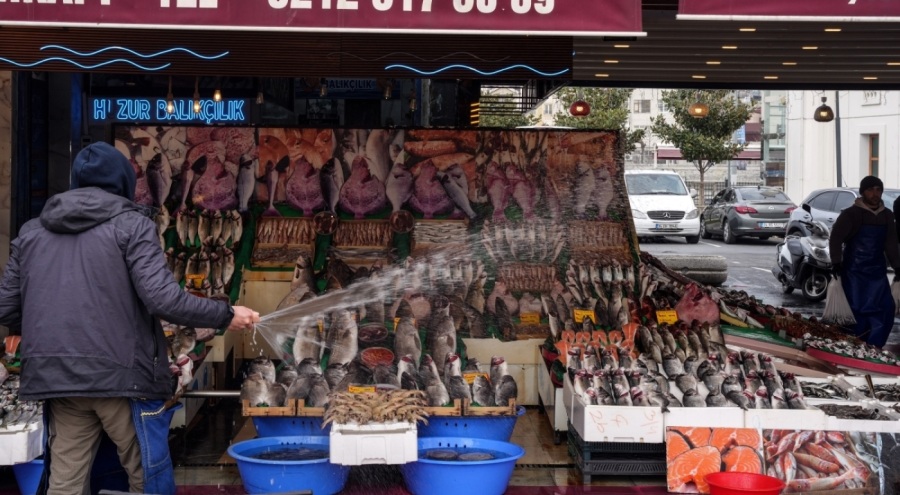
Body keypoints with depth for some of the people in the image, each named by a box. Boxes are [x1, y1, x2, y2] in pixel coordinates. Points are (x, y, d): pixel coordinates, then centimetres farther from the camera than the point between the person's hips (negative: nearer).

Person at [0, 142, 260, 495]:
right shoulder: (131, 224, -2)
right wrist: (227, 315, -2)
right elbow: (162, 299, -13)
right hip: (122, 374, -4)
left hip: (54, 378, 4)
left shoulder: (31, 231, 13)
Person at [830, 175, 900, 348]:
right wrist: (837, 263, -17)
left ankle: (874, 347, 7)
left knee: (885, 310, 0)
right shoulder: (851, 214, -5)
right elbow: (836, 238, -9)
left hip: (877, 271, 5)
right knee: (859, 312, -8)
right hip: (854, 271, -5)